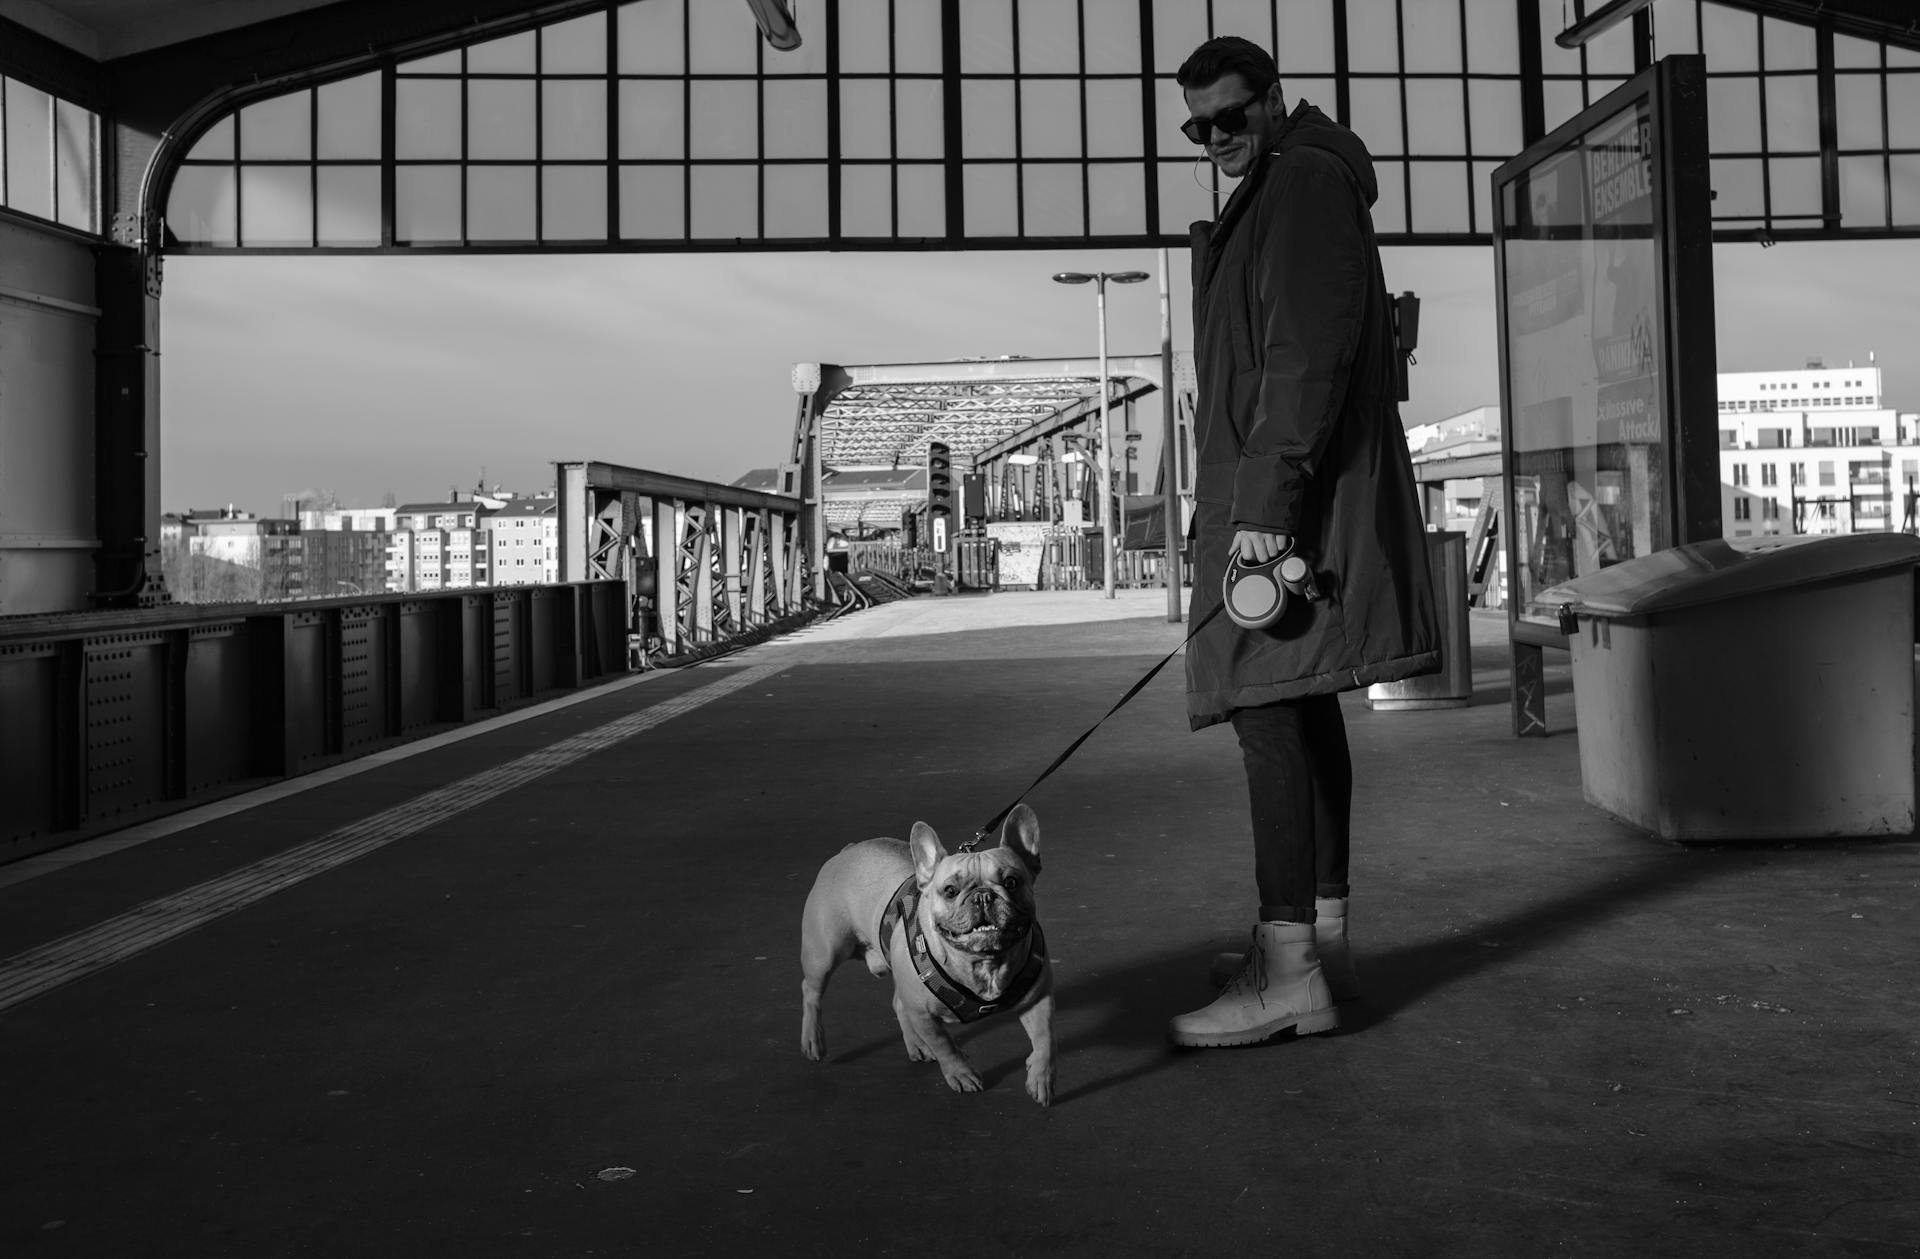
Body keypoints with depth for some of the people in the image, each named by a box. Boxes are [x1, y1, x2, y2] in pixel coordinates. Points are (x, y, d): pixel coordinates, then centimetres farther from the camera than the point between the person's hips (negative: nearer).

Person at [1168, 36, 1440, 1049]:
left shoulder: (1304, 183, -7)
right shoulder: (1270, 198, 26)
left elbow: (1308, 352, -19)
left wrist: (1268, 498, -26)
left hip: (1288, 495, -11)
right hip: (1278, 496, 11)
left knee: (1269, 714, -15)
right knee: (1304, 712, 11)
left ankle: (1289, 971, -13)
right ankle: (1323, 938, 20)